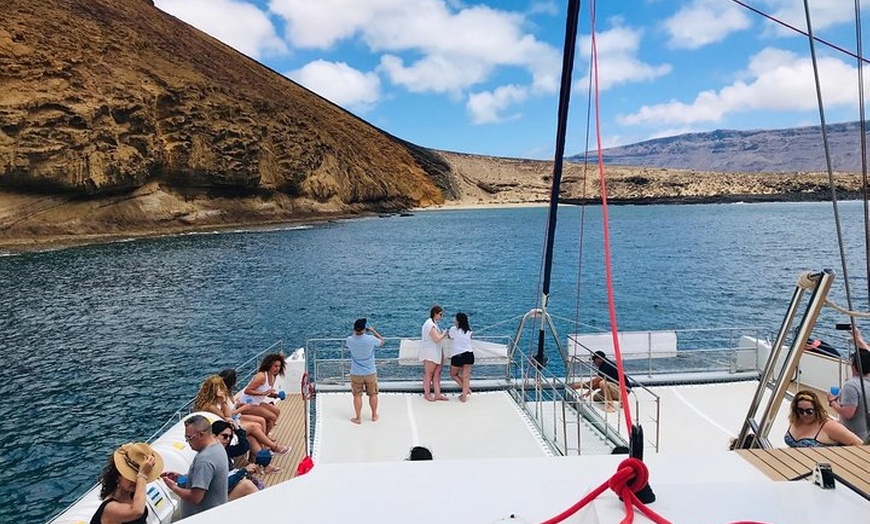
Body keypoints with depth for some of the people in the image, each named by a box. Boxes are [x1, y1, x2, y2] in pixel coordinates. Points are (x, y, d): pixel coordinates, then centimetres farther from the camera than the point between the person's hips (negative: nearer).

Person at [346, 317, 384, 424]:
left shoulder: (350, 340, -15)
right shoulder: (371, 339, -21)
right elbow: (382, 341, 1)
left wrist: (355, 331, 9)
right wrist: (373, 331, 3)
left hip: (356, 374, 0)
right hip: (370, 372, 0)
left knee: (357, 395, 12)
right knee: (373, 394, 16)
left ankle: (358, 418, 16)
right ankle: (374, 416, 28)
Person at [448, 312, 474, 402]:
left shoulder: (454, 329, -4)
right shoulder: (469, 330, 6)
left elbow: (450, 336, 16)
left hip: (458, 356, -4)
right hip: (469, 354, 4)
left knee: (454, 374, 17)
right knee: (466, 376, 7)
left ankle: (466, 389, 8)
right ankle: (464, 396, 1)